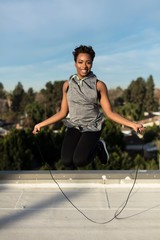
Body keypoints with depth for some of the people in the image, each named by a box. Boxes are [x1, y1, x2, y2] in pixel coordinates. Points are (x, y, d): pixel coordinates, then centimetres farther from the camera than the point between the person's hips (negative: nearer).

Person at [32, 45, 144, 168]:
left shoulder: (99, 85, -6)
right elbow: (63, 112, 7)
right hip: (74, 126, 2)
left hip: (92, 127, -2)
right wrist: (41, 124, 5)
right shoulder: (68, 84, 1)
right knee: (67, 162, -19)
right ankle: (82, 146, 14)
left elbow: (109, 112, -6)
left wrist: (132, 124, -17)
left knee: (79, 161, -23)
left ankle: (98, 146, 9)